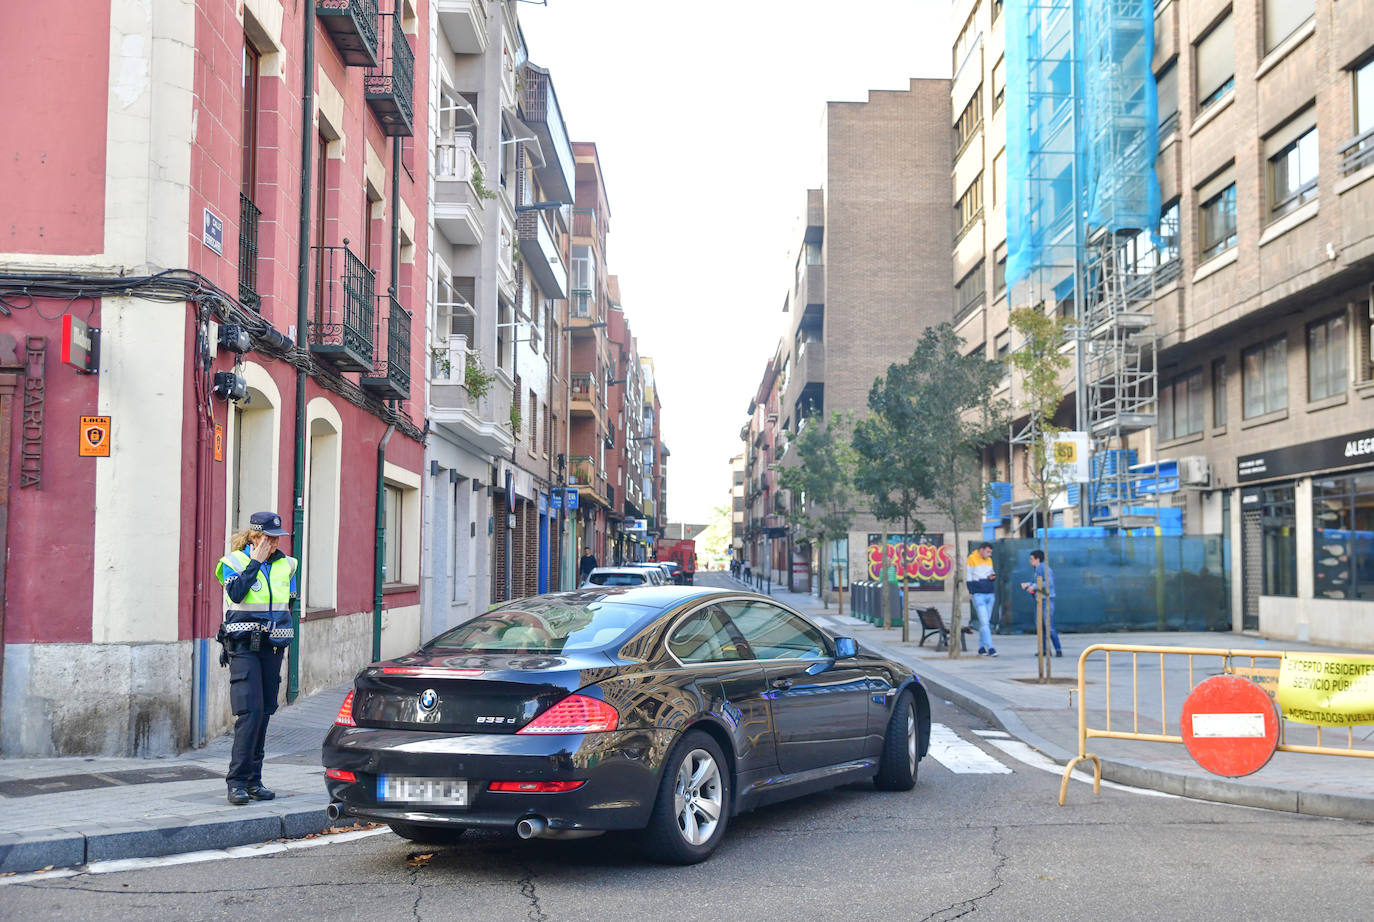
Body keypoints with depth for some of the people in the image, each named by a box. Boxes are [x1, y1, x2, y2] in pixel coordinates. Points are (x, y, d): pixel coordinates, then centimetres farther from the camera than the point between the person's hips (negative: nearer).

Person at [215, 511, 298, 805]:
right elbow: (236, 593, -20)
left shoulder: (285, 565, 11)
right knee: (250, 711, -15)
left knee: (264, 712, 6)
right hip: (244, 646, -5)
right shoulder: (235, 561, -2)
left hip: (272, 646, 5)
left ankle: (253, 780, 13)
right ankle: (237, 781, -10)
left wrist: (283, 632, 10)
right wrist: (255, 562, -15)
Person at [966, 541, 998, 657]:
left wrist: (992, 577, 0)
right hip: (978, 595, -6)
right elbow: (968, 577, -2)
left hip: (990, 595, 6)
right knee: (984, 622, -12)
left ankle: (981, 647, 16)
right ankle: (990, 648, -15)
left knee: (985, 622, 9)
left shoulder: (989, 560, 14)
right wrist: (971, 592, -6)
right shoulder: (972, 559, -4)